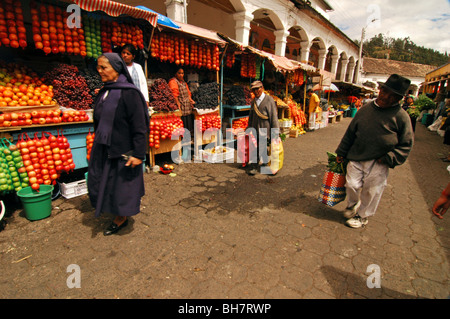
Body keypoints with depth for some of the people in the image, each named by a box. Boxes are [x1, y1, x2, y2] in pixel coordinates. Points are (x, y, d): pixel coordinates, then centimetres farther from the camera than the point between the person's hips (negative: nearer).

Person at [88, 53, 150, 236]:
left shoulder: (129, 93, -16)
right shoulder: (104, 92, 9)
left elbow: (139, 126, -19)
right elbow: (99, 122, 17)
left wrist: (138, 154, -22)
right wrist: (98, 144, 19)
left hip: (122, 150, -8)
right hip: (104, 149, 9)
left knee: (121, 184, 7)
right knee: (101, 183, 16)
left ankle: (121, 219, 30)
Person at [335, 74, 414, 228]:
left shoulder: (401, 116, -5)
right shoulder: (365, 109, 4)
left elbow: (406, 145, 0)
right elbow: (350, 132, 10)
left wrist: (388, 159, -13)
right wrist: (341, 152, 10)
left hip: (378, 163, -2)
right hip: (356, 157, 2)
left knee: (371, 191, 8)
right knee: (352, 184, 4)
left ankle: (362, 216, 30)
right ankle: (352, 204, 36)